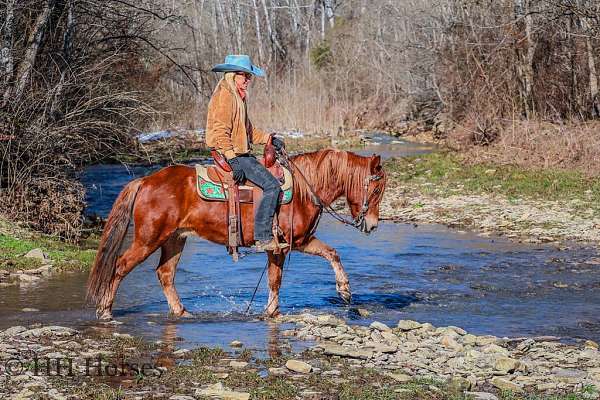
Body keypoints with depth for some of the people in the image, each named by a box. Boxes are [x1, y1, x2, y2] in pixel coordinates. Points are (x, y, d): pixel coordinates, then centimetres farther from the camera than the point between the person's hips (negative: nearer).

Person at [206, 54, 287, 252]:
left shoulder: (238, 97, 19)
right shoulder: (225, 96, -14)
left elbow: (248, 129, 28)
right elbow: (221, 132, -22)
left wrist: (269, 138, 16)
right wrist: (233, 160, -27)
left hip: (241, 154, 11)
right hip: (232, 154, -11)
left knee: (277, 173, 16)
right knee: (272, 185, -19)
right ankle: (263, 238, -21)